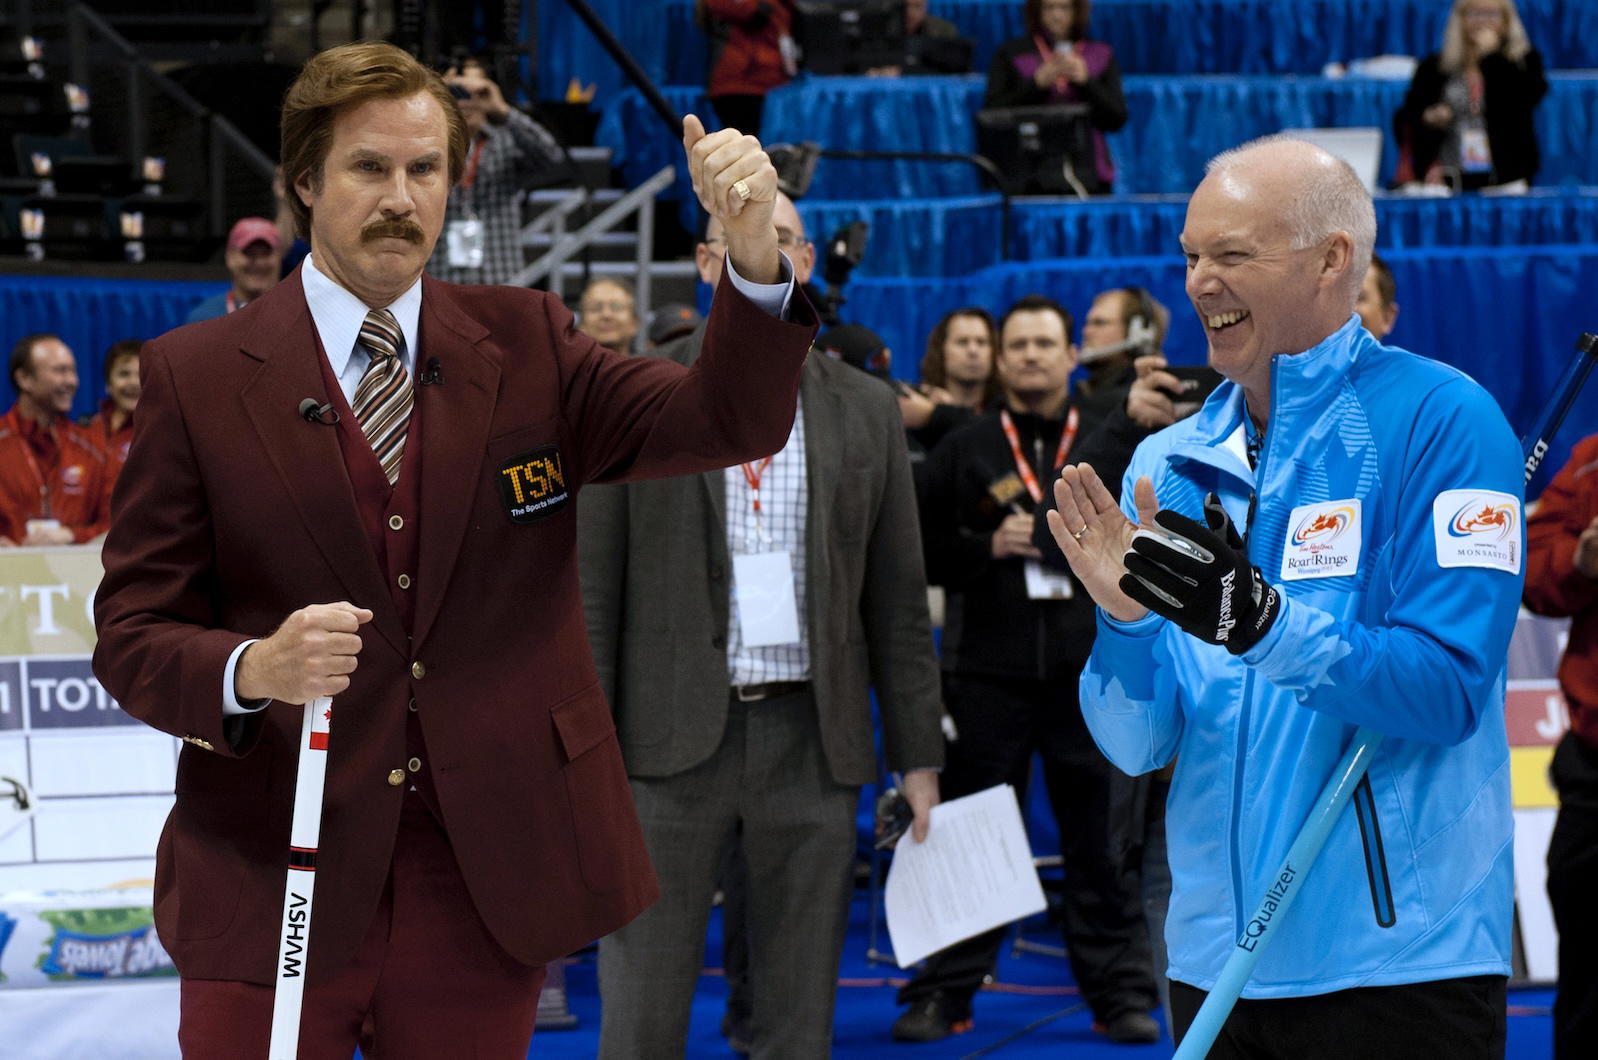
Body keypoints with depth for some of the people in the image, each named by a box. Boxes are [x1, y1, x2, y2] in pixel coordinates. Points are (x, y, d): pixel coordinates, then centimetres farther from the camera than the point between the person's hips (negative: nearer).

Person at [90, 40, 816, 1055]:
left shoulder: (526, 346, 7)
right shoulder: (195, 377, 0)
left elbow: (730, 424, -5)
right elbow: (132, 634, -1)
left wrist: (754, 256, -23)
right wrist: (254, 669, -23)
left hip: (488, 875, 2)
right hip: (277, 877, -2)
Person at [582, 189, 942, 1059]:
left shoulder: (865, 410, 9)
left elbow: (898, 596, 10)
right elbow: (593, 588, 0)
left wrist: (919, 754, 7)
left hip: (813, 737, 2)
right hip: (673, 738, -2)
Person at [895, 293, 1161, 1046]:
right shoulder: (962, 451, 9)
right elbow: (923, 552, 5)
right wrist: (990, 547, -9)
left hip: (1090, 672, 0)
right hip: (988, 673, 0)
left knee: (1102, 843, 2)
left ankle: (1121, 993, 8)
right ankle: (943, 993, 9)